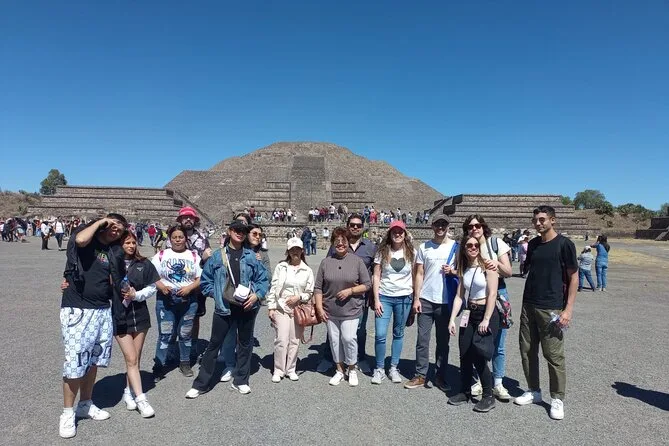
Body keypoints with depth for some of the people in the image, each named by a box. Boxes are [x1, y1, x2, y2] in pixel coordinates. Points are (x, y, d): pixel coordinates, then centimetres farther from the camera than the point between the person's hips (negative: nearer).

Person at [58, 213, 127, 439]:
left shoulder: (114, 252, 10)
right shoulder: (85, 239, -4)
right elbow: (80, 240, -29)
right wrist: (100, 221, -15)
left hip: (103, 311, 6)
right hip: (76, 310, -6)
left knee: (93, 360, 15)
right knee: (75, 362, -3)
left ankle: (85, 405, 31)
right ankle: (68, 413, 15)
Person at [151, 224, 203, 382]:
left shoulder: (194, 256, 5)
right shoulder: (161, 255, 4)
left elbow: (201, 278, 2)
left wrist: (189, 288, -14)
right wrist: (160, 286, -16)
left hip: (188, 301, 1)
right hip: (165, 300, -1)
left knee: (185, 334, 10)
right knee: (165, 335, -2)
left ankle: (185, 363, 25)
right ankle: (159, 366, 11)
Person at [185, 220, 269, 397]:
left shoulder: (251, 256, 1)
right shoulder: (217, 256, 1)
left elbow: (263, 279, 3)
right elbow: (206, 280, 7)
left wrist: (257, 295, -10)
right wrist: (216, 293, -4)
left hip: (247, 307, 1)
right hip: (224, 307, -1)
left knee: (245, 343, 13)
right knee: (214, 344, 8)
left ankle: (240, 381, 31)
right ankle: (201, 383, 22)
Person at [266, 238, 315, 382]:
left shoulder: (307, 271, 4)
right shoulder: (280, 267, -1)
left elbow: (310, 293, 7)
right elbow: (273, 288, 0)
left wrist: (299, 297, -10)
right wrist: (271, 308, -3)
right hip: (281, 309, -2)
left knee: (294, 341, 8)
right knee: (281, 341, -4)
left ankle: (291, 369, 23)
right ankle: (278, 370, 12)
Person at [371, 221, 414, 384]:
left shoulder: (411, 252, 1)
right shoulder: (382, 252, -1)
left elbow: (415, 275, 8)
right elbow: (376, 276, -1)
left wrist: (415, 297, 3)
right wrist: (376, 299, -7)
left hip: (404, 298, 1)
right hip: (384, 297, -1)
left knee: (398, 334, 10)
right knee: (380, 335, -5)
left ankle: (394, 368, 24)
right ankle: (379, 369, 13)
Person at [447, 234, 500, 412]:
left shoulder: (487, 266, -9)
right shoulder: (464, 269, 9)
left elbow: (492, 294, -14)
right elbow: (459, 296, 7)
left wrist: (486, 320, -18)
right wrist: (452, 319, 2)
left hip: (486, 313, -6)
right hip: (469, 314, 6)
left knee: (478, 356, -8)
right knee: (464, 356, 7)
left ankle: (489, 396, 9)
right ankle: (464, 392, 23)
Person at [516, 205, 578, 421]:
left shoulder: (564, 244, -7)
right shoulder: (533, 243, 9)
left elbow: (573, 277, -7)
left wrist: (568, 308, -12)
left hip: (551, 309, -6)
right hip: (528, 306, 6)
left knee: (554, 355, 2)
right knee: (527, 350, 11)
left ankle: (557, 399, 17)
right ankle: (533, 391, 26)